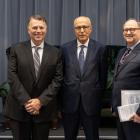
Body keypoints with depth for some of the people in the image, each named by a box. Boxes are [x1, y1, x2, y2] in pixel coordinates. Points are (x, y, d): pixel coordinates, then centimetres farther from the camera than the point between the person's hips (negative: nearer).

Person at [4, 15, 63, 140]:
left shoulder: (55, 53, 4)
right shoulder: (16, 49, 1)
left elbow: (57, 80, -1)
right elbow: (12, 77, -5)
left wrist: (41, 101, -11)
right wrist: (26, 101, -13)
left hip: (43, 108, 1)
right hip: (19, 108, -1)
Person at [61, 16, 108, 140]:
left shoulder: (100, 49, -1)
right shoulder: (65, 48, 3)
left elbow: (103, 76, 4)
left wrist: (99, 96, 6)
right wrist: (60, 99, 7)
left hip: (91, 102, -1)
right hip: (70, 102, 1)